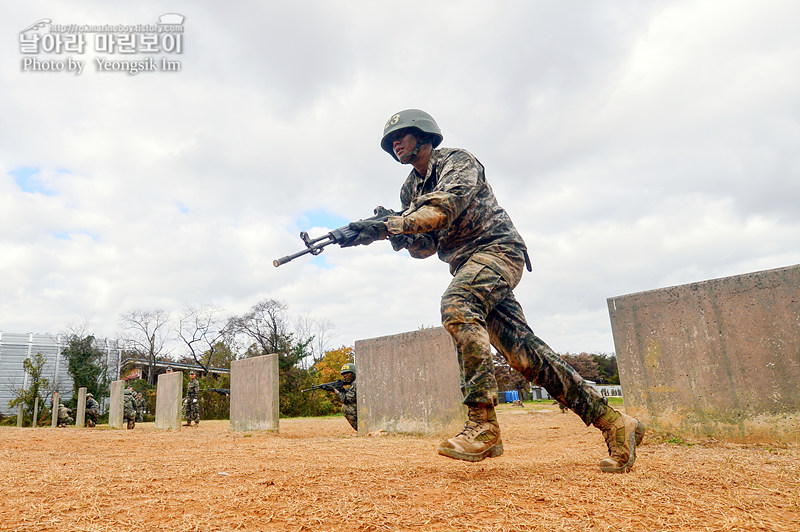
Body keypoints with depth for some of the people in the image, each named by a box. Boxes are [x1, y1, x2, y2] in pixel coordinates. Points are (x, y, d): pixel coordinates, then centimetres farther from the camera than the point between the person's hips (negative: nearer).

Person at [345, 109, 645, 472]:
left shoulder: (458, 160, -2)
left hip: (498, 249, -7)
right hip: (469, 266, 7)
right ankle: (613, 424, 3)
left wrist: (389, 226, -26)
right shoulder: (410, 190, 18)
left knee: (457, 306, -34)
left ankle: (482, 424, -33)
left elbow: (445, 207, -22)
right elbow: (425, 246, 9)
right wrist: (396, 235, -11)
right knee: (524, 354, -4)